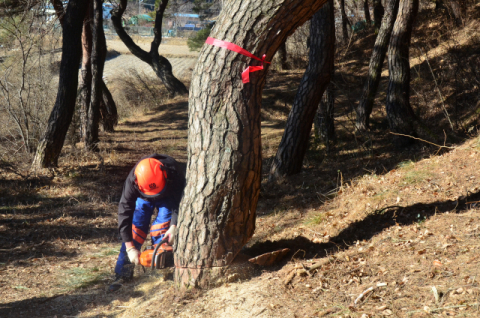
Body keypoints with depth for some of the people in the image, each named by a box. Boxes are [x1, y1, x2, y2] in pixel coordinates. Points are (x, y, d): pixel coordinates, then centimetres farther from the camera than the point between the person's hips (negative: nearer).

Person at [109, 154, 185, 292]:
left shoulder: (174, 171, -42)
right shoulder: (132, 180, -40)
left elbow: (180, 201, -29)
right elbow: (124, 212, -35)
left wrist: (174, 226, -41)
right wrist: (130, 248, -37)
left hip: (169, 196, 0)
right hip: (144, 197, 0)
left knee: (162, 228, -17)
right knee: (135, 228, -10)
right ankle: (123, 273, -6)